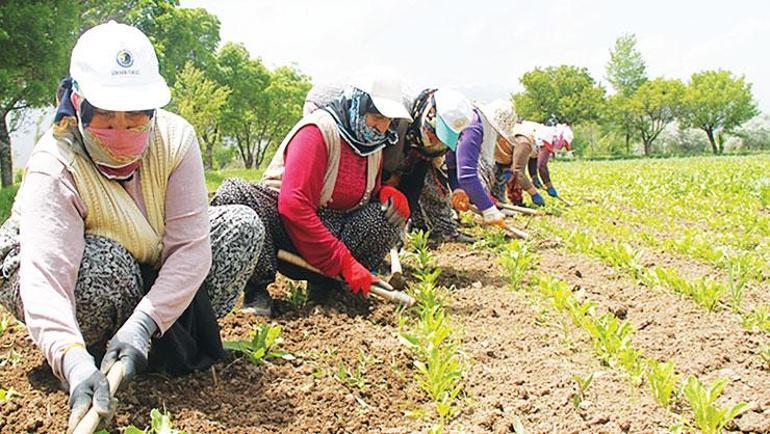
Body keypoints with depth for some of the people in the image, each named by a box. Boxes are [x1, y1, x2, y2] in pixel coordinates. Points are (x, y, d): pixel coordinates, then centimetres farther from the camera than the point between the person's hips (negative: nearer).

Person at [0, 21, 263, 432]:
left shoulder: (175, 137, -23)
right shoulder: (53, 168, -32)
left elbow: (190, 246, -28)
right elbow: (45, 277, -45)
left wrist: (143, 323, -41)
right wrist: (74, 362, -63)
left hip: (154, 278, 4)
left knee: (242, 226, -15)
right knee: (105, 263, -38)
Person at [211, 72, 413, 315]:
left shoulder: (374, 144, 5)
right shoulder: (318, 130, -18)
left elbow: (369, 194, 20)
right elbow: (293, 206, -28)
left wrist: (387, 193, -8)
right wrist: (345, 262, -30)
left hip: (330, 229, 6)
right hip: (285, 228, -6)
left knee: (393, 212, -16)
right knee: (234, 194, -34)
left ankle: (324, 283, -12)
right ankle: (257, 286, -22)